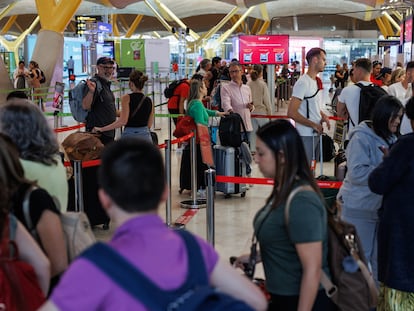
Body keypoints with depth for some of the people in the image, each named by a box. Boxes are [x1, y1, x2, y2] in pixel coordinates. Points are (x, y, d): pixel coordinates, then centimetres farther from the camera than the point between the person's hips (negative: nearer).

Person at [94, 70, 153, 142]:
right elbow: (149, 125, 9)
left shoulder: (127, 98, -8)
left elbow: (122, 121, -17)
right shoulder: (149, 101, 6)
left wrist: (101, 129, -13)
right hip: (146, 136, 5)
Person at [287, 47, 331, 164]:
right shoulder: (303, 83, -16)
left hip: (316, 133, 9)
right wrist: (314, 125, -16)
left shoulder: (317, 81, 13)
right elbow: (291, 113, -21)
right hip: (306, 136, -9)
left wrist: (323, 115, 4)